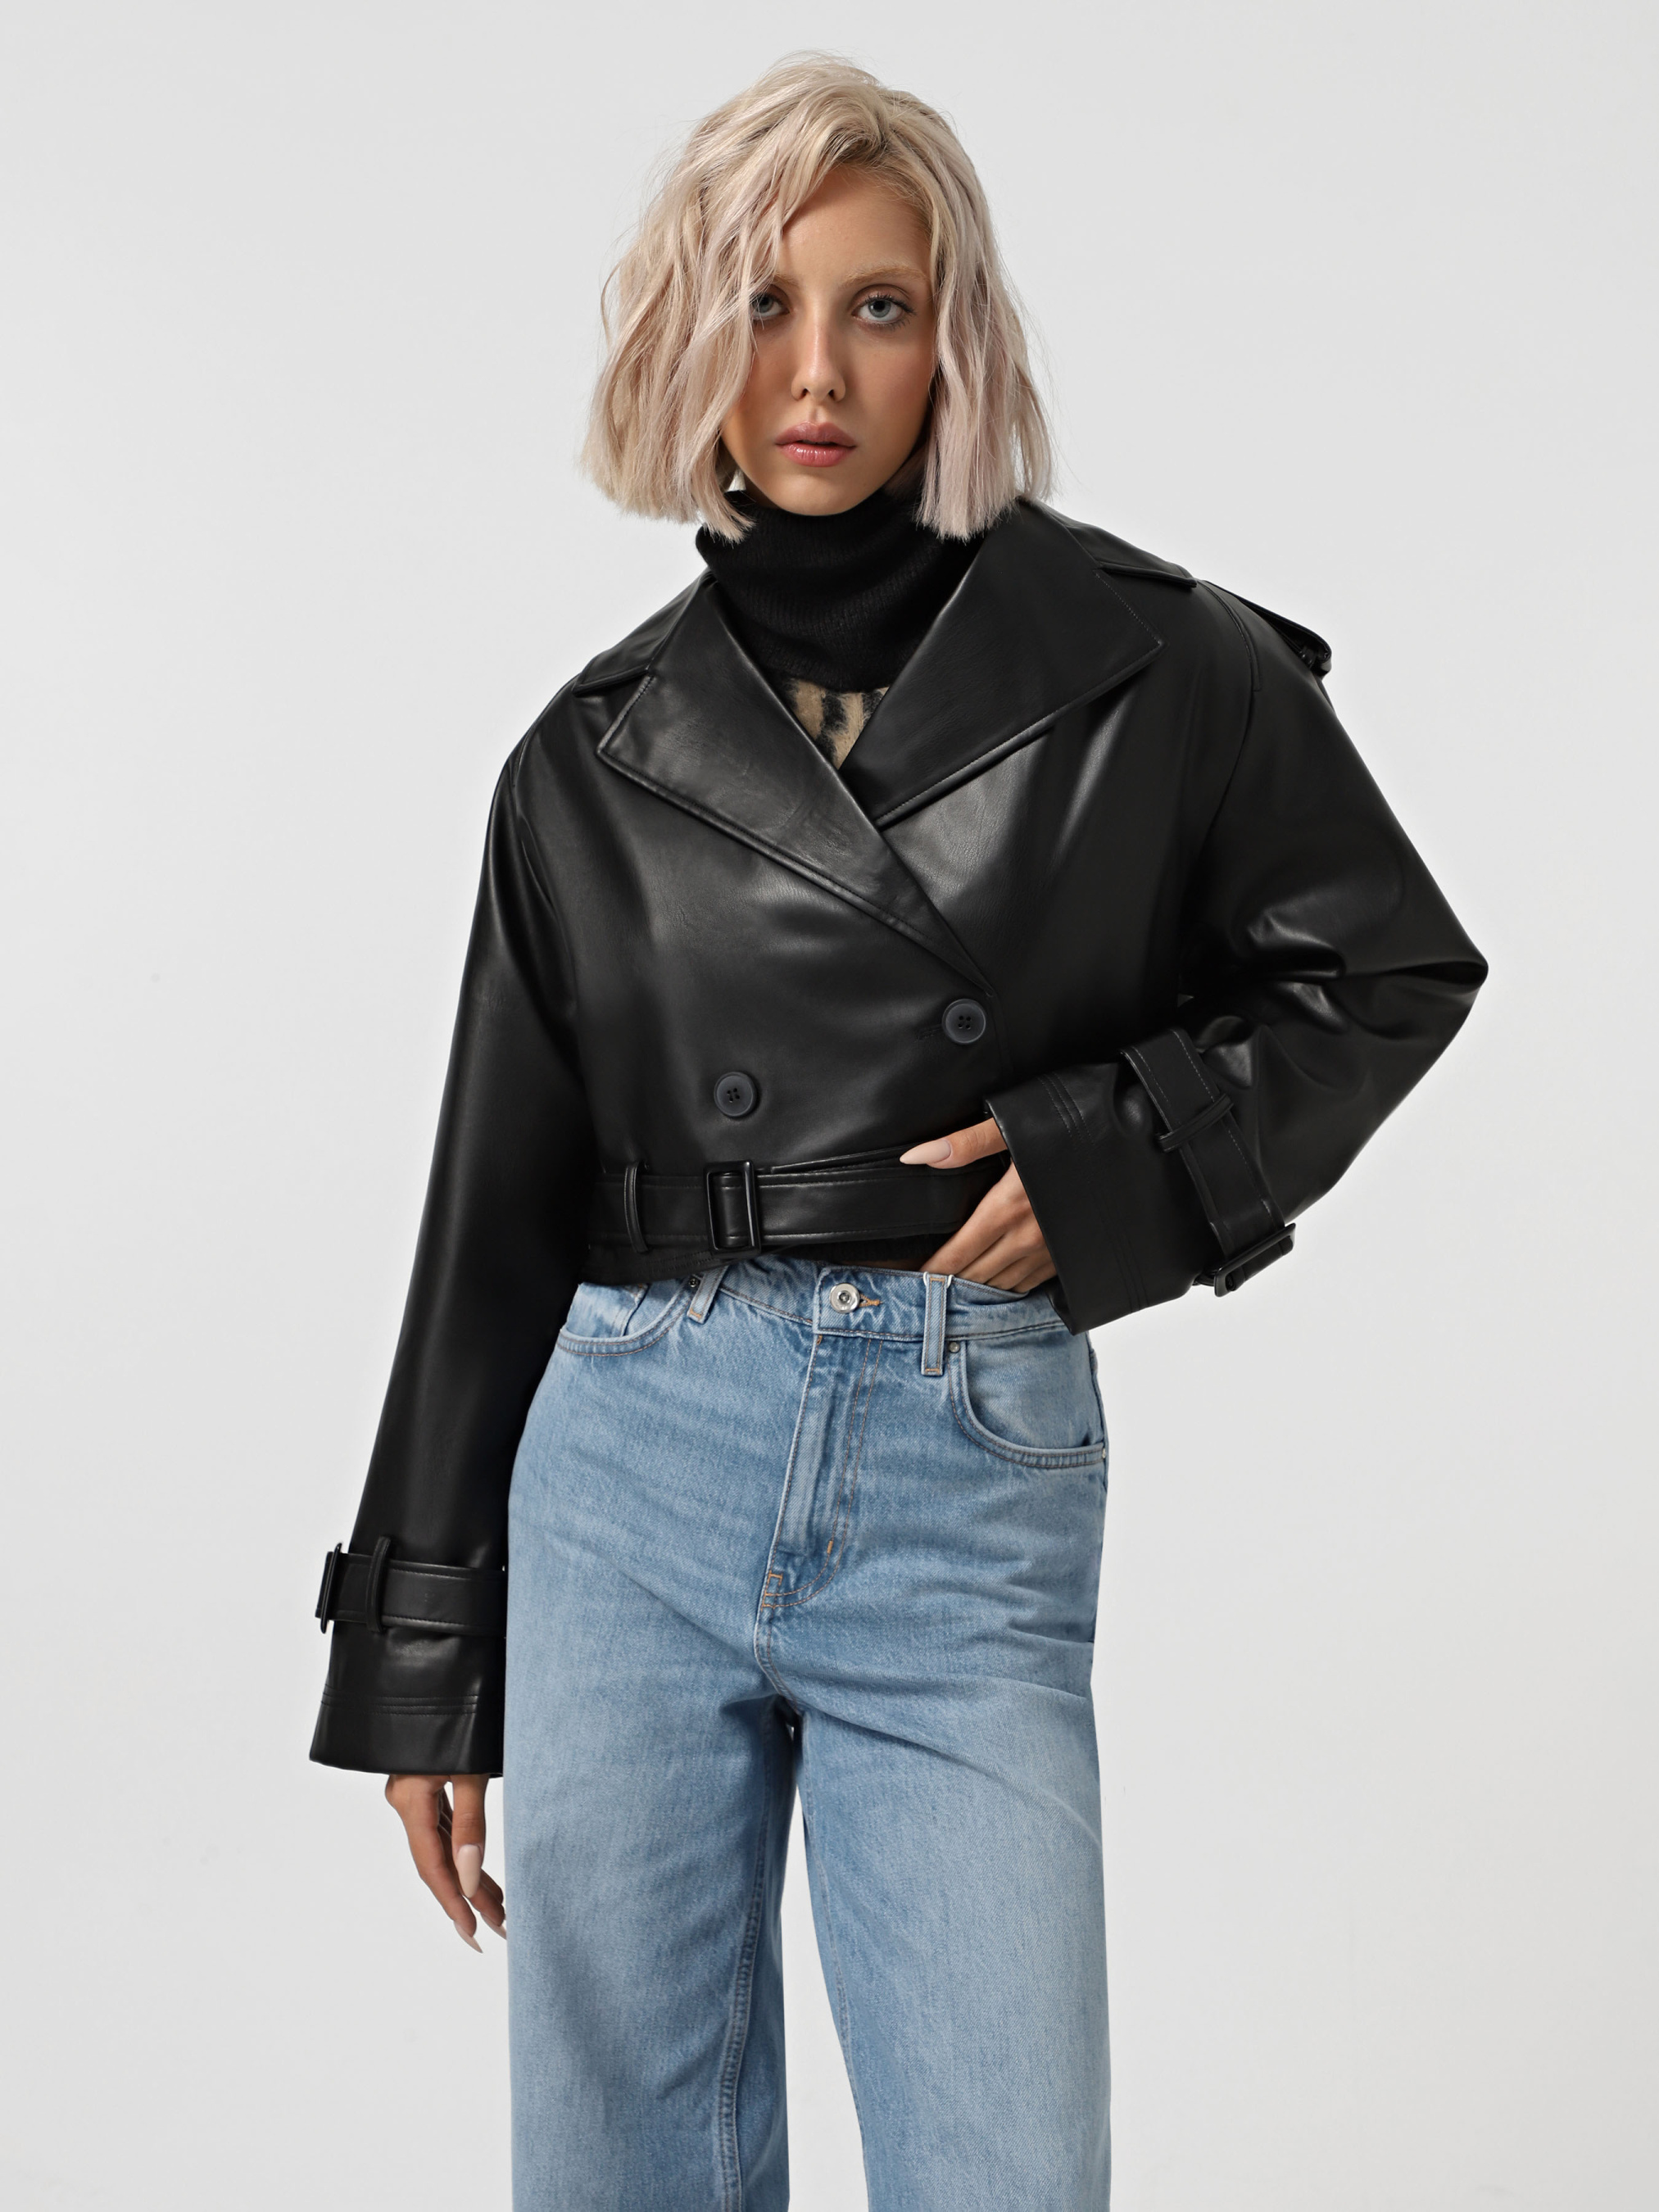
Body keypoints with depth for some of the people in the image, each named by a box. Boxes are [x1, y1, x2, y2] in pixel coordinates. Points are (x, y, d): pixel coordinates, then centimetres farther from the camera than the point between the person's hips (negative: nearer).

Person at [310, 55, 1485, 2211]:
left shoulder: (1151, 671, 0)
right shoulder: (601, 755, 7)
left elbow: (1391, 973, 10)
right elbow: (496, 1214, 11)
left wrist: (1116, 1157, -7)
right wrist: (419, 1663, 12)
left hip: (971, 1487, -2)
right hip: (629, 1478, 3)